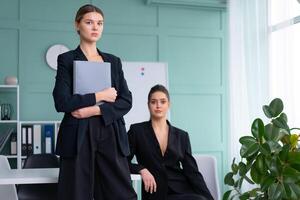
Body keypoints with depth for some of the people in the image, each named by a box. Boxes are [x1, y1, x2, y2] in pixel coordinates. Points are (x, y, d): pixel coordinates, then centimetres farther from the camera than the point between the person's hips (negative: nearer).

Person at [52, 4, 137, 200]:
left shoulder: (114, 61, 14)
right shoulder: (67, 59, 4)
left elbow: (126, 101, 4)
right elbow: (62, 102, -8)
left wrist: (95, 110, -9)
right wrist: (99, 96, -8)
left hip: (111, 136, 3)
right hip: (78, 137, -2)